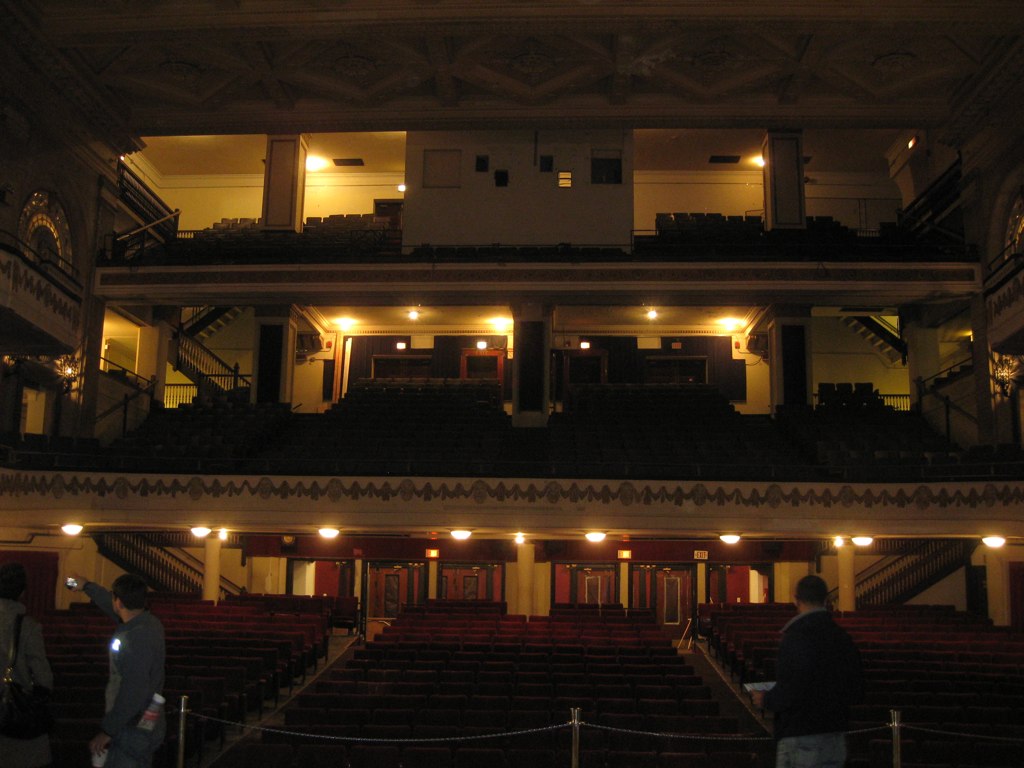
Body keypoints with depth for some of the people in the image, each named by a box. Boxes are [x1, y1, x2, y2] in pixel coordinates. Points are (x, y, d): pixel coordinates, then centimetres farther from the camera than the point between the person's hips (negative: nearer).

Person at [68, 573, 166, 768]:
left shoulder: (136, 638, -25)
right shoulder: (149, 622, 4)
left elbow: (132, 694, -28)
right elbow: (112, 607, 26)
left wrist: (107, 731, -21)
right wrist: (86, 586, 38)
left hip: (134, 729, -10)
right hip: (147, 726, 10)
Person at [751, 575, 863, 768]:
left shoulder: (796, 636, -17)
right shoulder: (842, 637, 6)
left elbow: (790, 692, -22)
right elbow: (856, 693, 11)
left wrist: (766, 700, -3)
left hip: (801, 739, -7)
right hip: (836, 740, 7)